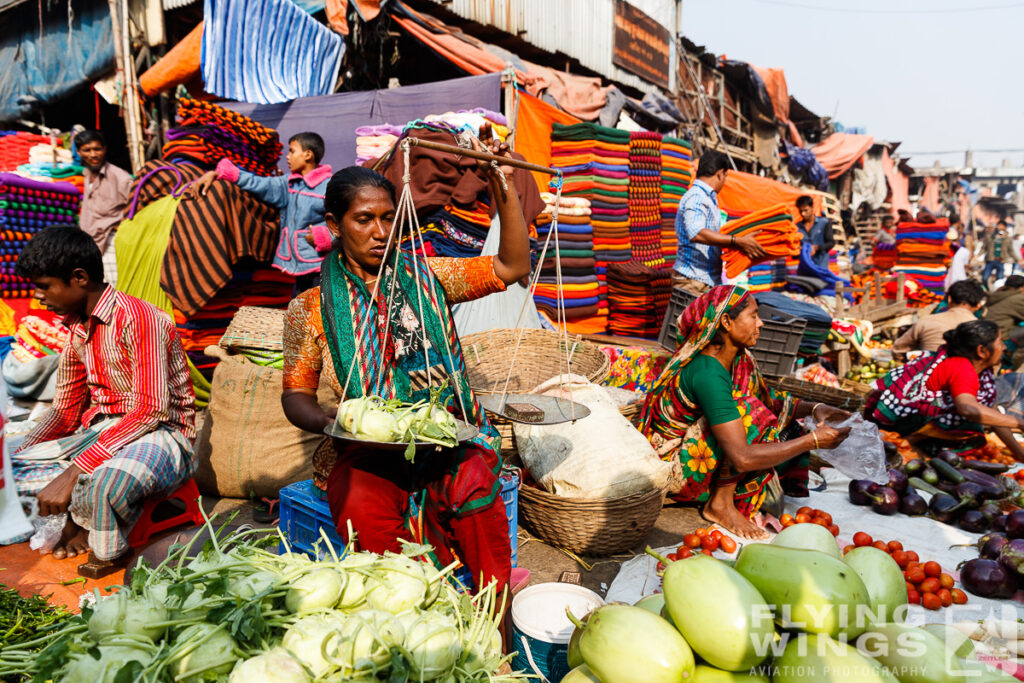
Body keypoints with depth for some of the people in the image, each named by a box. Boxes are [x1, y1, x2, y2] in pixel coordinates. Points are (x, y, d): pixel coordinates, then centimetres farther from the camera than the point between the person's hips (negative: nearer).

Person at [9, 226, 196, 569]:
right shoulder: (77, 329, 12)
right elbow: (65, 412, 19)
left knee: (108, 480, -38)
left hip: (161, 434, -8)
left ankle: (109, 553, -8)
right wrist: (20, 452, 1)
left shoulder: (138, 318, -17)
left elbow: (150, 411, -24)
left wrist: (73, 472, -26)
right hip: (99, 431, 9)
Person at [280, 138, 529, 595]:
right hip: (368, 453, 0)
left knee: (473, 488, -31)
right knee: (363, 510, -32)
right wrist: (327, 423, -13)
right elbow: (297, 393, 10)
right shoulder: (312, 308, 7)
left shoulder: (425, 277, 9)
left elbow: (512, 267, 3)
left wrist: (502, 186, -7)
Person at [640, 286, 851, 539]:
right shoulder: (707, 374, -29)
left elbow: (769, 400, 13)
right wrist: (813, 440, -26)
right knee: (750, 413, -25)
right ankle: (720, 503, -13)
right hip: (671, 468, -9)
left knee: (790, 439, 3)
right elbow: (742, 458, -33)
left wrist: (812, 408, -6)